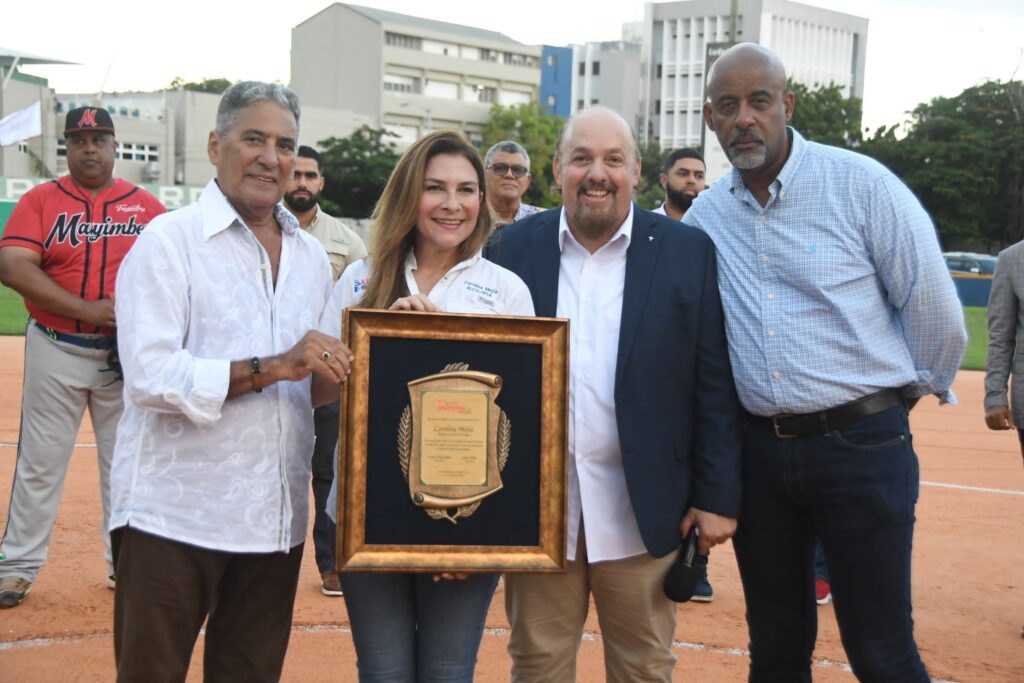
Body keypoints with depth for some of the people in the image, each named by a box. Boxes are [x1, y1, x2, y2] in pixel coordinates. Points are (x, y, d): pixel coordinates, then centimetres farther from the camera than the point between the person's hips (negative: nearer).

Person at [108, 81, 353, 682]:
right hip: (175, 514, -6)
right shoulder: (168, 242, -6)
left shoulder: (311, 256, 14)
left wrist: (335, 378, 0)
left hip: (275, 518, 6)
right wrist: (272, 368, -24)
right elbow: (150, 377, -17)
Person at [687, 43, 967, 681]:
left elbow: (936, 312, -4)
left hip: (861, 444, -4)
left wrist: (909, 391, 8)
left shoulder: (862, 185, -9)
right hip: (759, 448, 4)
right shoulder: (706, 214, 5)